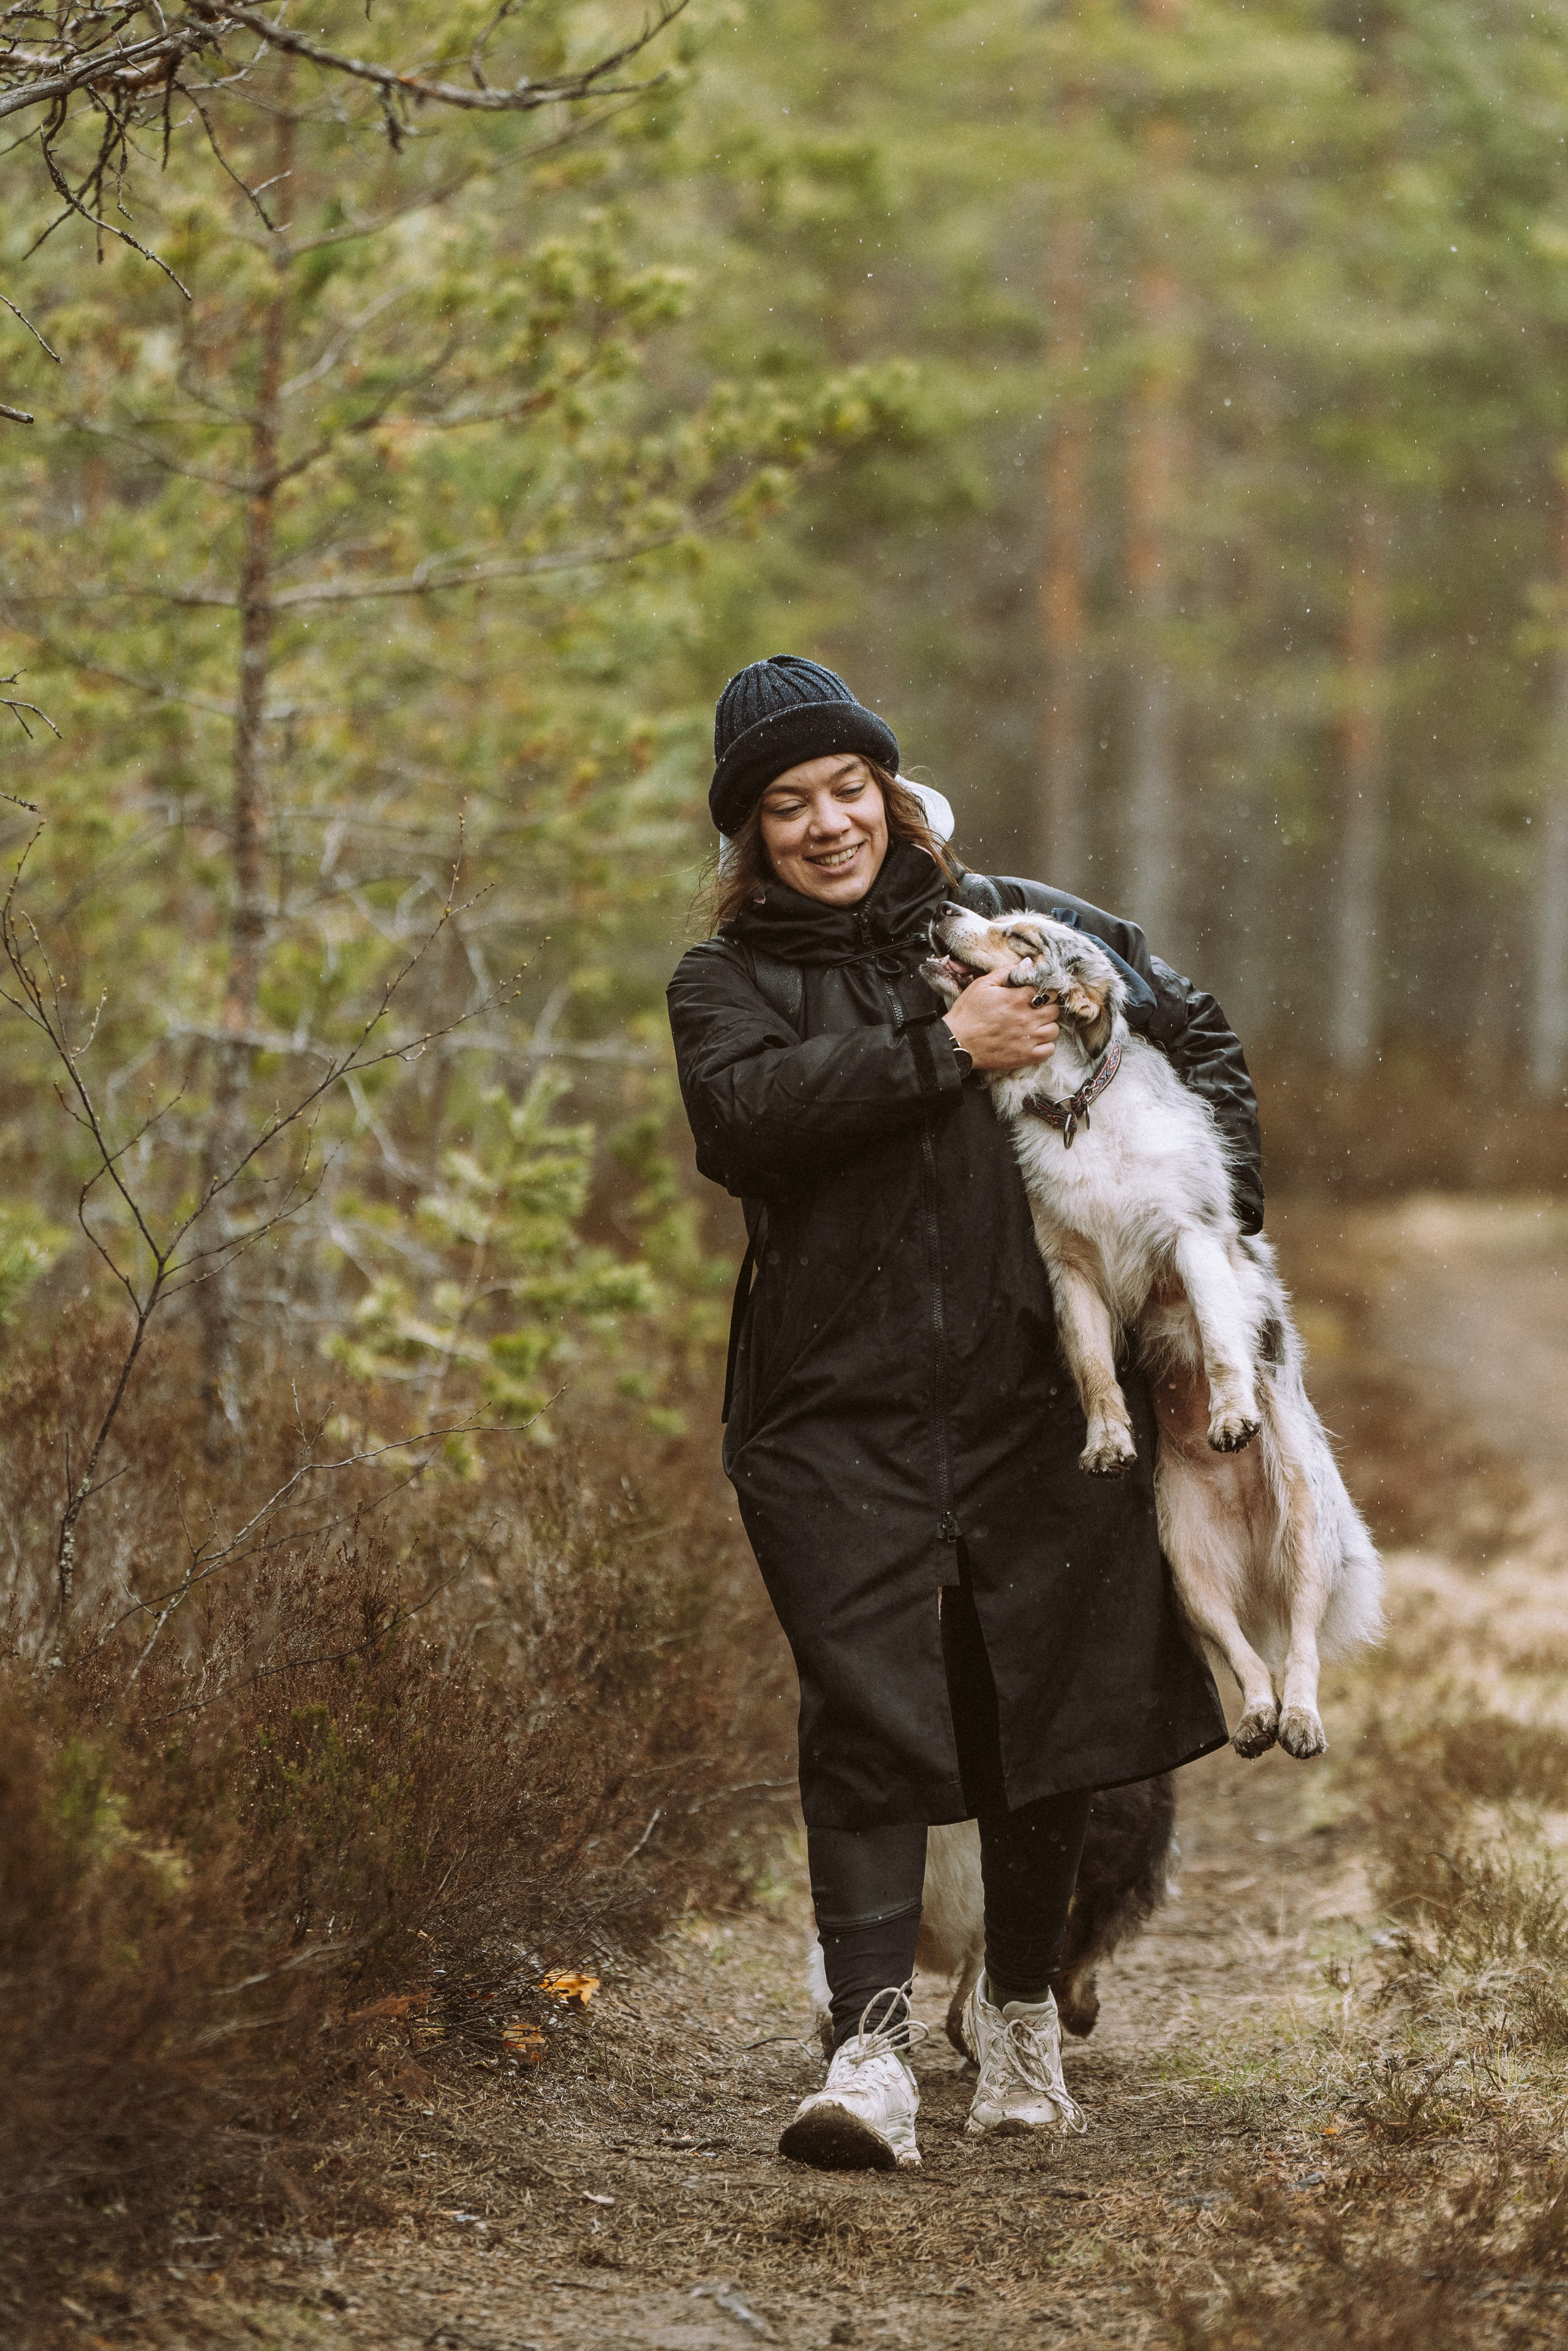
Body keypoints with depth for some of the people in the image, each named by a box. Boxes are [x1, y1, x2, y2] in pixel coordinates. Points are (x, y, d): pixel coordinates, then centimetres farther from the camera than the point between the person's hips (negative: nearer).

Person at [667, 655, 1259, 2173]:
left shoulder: (1015, 926, 11)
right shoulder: (726, 984, 7)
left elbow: (1197, 1037, 22)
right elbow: (745, 1111, -16)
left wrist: (1222, 1221, 12)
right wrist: (940, 1050, -16)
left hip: (1039, 1385, 2)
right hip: (837, 1409, -2)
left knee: (1054, 1704, 8)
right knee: (867, 1721, -12)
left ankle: (1020, 2005, 28)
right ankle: (871, 2047, -14)